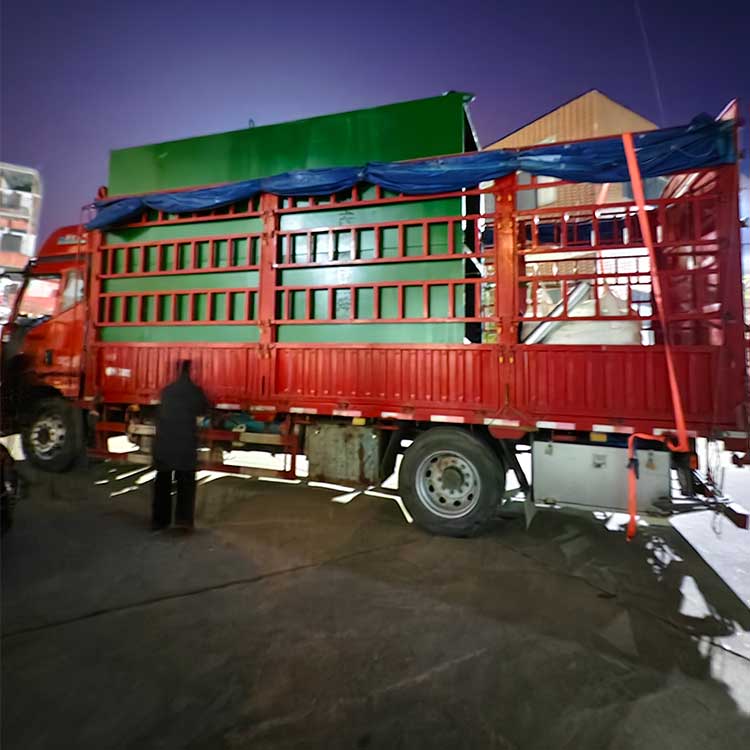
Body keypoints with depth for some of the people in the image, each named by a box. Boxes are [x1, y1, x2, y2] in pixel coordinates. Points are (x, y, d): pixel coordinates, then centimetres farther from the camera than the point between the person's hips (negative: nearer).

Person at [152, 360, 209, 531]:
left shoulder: (166, 391, 8)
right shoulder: (195, 391, -2)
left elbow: (162, 414, 19)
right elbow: (204, 410, 13)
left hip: (163, 443, 3)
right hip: (185, 443, -3)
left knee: (162, 481, 14)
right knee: (186, 481, 7)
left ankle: (159, 520, 21)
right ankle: (183, 518, -1)